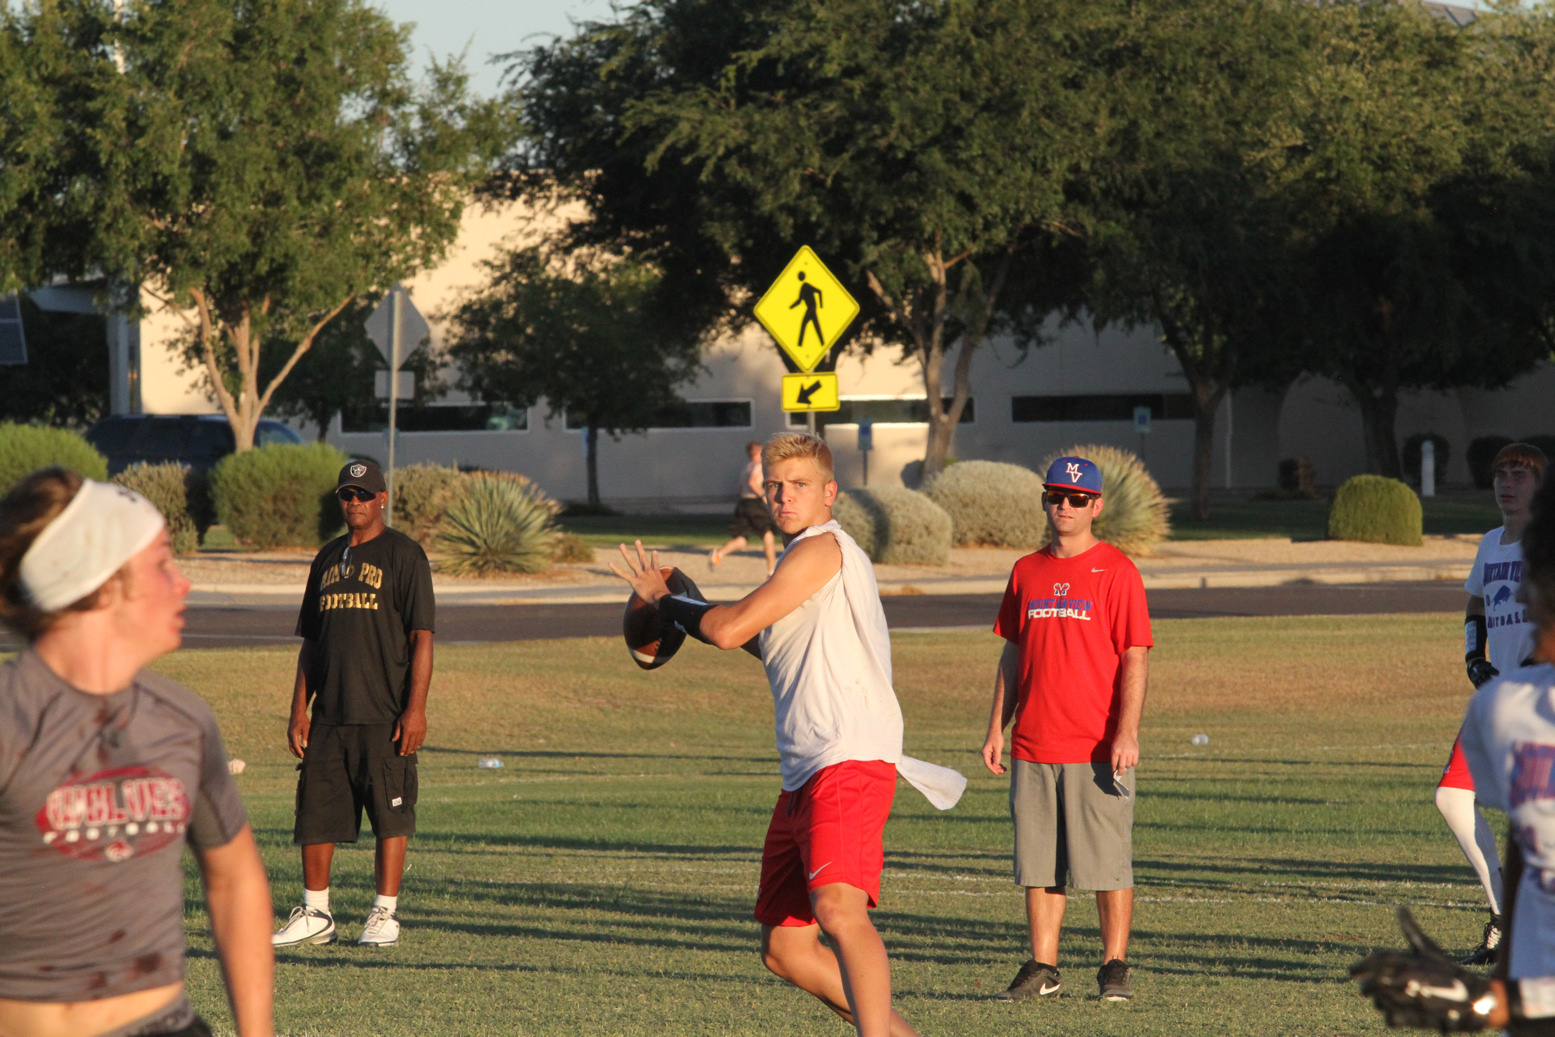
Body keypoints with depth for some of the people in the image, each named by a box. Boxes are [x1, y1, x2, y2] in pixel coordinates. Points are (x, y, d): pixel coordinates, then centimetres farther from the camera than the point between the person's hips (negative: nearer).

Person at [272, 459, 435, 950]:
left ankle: (385, 915, 3)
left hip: (385, 715, -6)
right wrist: (299, 708, 11)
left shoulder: (403, 554, -2)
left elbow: (421, 637, -8)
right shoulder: (328, 558, 17)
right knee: (315, 812, 6)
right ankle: (315, 915, 15)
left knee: (390, 816, -3)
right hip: (329, 715, 6)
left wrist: (416, 708, -16)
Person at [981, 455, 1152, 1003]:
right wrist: (996, 727, 12)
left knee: (1107, 862, -3)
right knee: (1038, 863, 6)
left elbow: (1135, 658, -7)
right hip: (1033, 747, 5)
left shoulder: (1116, 570, -3)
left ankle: (1115, 967, 5)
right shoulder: (1027, 571, 13)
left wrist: (1127, 733, -16)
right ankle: (1042, 968, 12)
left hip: (1097, 748, -5)